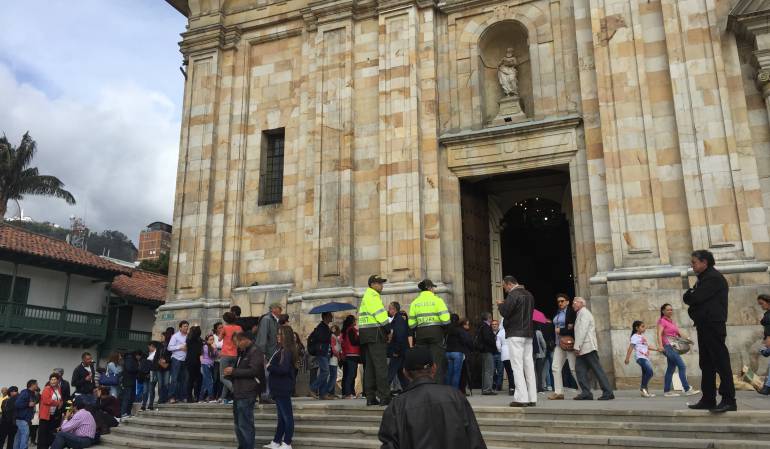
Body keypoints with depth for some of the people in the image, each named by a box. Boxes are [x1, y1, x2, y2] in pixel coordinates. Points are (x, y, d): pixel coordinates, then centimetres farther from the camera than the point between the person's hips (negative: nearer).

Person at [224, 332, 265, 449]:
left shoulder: (255, 352, -9)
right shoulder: (242, 353, 21)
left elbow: (253, 371, -19)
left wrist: (234, 371, -14)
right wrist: (230, 373, 9)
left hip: (247, 395, -10)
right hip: (238, 393, 10)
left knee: (245, 424, -8)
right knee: (238, 424, 15)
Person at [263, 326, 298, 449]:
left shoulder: (287, 351, -17)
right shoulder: (283, 350, 12)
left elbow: (283, 369, -26)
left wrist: (269, 367, -15)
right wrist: (271, 366, -1)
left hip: (283, 388, -10)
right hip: (279, 387, 10)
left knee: (286, 416, -3)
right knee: (282, 416, 15)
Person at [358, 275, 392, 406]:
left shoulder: (366, 297, 23)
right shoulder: (373, 296, -9)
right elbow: (380, 315, -15)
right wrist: (388, 329, -3)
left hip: (365, 334, 10)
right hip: (375, 333, -10)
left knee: (369, 366, 9)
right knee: (381, 365, -9)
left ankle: (370, 397, 11)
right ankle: (384, 397, -10)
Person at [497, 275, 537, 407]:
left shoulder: (513, 294, -12)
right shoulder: (529, 295, 14)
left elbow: (504, 312, -18)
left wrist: (500, 305, 4)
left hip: (515, 334, -8)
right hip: (528, 334, 8)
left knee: (517, 366, -6)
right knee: (529, 365, 9)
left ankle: (521, 398, -10)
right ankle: (532, 398, 10)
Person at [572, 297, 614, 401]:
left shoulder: (584, 313, -7)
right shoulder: (580, 314, 23)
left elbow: (582, 330, -16)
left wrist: (577, 346, -19)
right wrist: (578, 346, 14)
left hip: (588, 347, -9)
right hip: (583, 349, 9)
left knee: (597, 369, -7)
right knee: (579, 368, 1)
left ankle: (608, 392, -4)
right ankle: (586, 393, -1)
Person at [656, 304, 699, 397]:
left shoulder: (672, 321, 20)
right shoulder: (662, 321, -4)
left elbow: (679, 333, 18)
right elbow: (659, 333, -15)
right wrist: (660, 346, -28)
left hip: (673, 347, 8)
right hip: (667, 346, -8)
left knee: (671, 369, 8)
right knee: (682, 366, -13)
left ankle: (667, 391, 11)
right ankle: (687, 389, -12)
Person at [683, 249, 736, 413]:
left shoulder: (713, 278, -11)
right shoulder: (704, 278, 20)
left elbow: (694, 298, -19)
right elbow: (691, 298, 18)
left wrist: (689, 295, 1)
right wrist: (691, 294, -2)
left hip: (712, 325, -10)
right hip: (704, 326, 10)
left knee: (721, 362, -9)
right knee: (706, 364, 11)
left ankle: (729, 400, -7)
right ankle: (708, 399, 15)